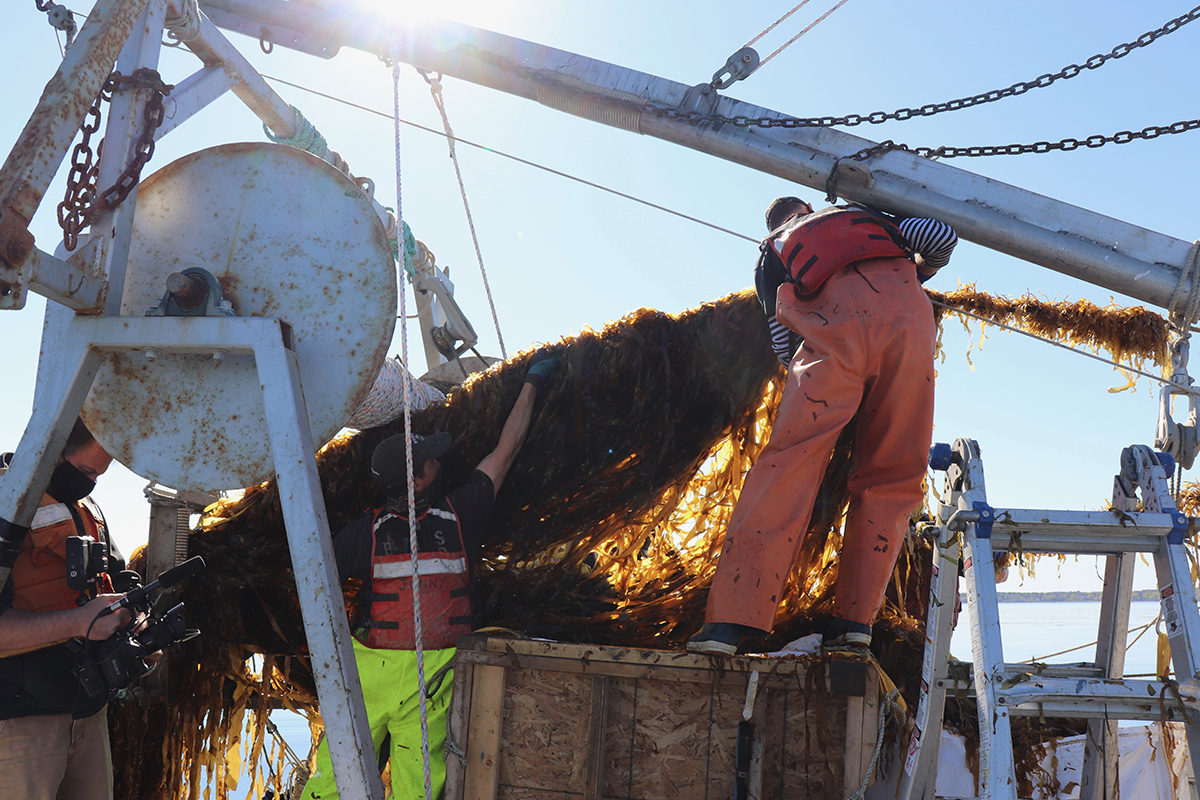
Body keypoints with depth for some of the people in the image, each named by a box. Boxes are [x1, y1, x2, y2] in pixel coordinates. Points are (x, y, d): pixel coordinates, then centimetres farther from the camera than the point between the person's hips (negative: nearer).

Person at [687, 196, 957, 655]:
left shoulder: (772, 256, 33)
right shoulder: (863, 215, 39)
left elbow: (788, 351, 24)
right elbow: (943, 237, 29)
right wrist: (916, 274, 50)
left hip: (834, 328, -1)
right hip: (907, 312, 2)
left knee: (787, 466, -7)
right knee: (890, 478, 7)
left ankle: (732, 620, -16)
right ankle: (856, 617, -1)